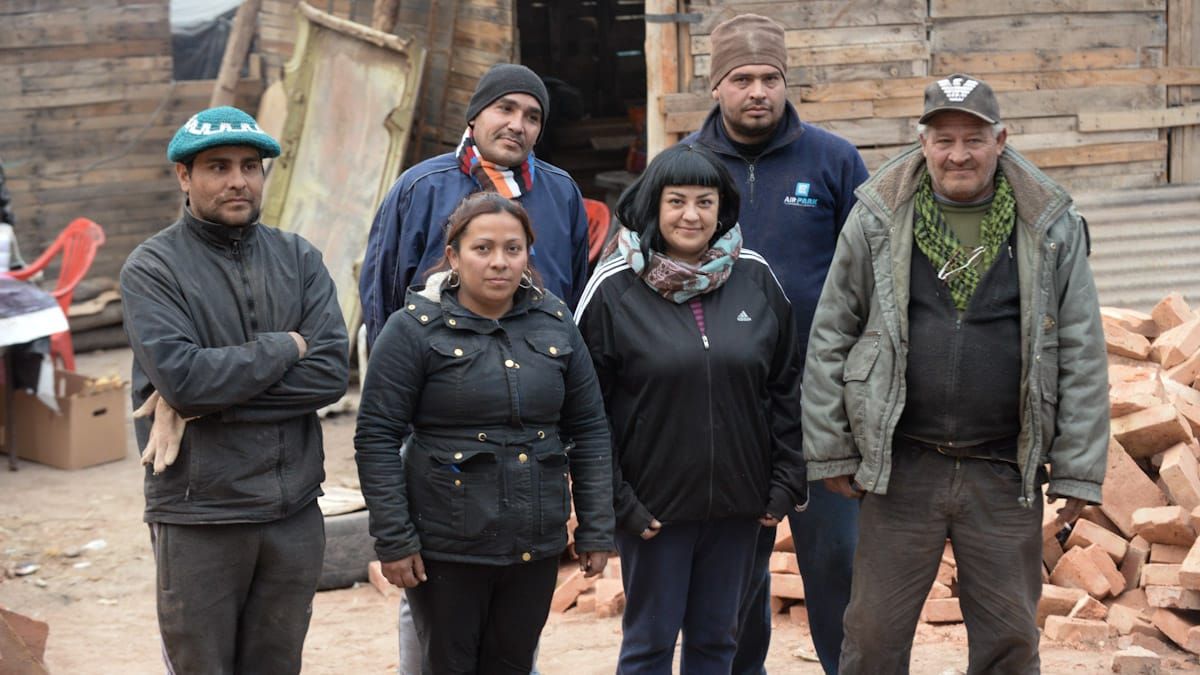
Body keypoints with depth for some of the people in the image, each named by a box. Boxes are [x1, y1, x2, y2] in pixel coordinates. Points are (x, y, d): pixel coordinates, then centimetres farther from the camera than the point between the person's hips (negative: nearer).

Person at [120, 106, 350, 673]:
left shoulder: (299, 259, 7)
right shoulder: (152, 268, -4)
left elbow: (331, 372, -7)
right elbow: (180, 375, -20)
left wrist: (203, 404, -13)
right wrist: (283, 347, -9)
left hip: (294, 513, 4)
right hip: (198, 517, -4)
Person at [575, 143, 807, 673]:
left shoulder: (754, 278, 2)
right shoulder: (614, 287, -7)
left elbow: (787, 386, 8)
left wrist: (786, 482, 3)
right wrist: (615, 501, -10)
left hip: (738, 502, 3)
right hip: (654, 505, -3)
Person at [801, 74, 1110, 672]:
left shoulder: (1050, 227, 0)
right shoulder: (878, 219, 0)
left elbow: (1081, 353, 2)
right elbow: (830, 338, 4)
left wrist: (1078, 469, -1)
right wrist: (830, 452, 1)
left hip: (1005, 475, 0)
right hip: (901, 466, 0)